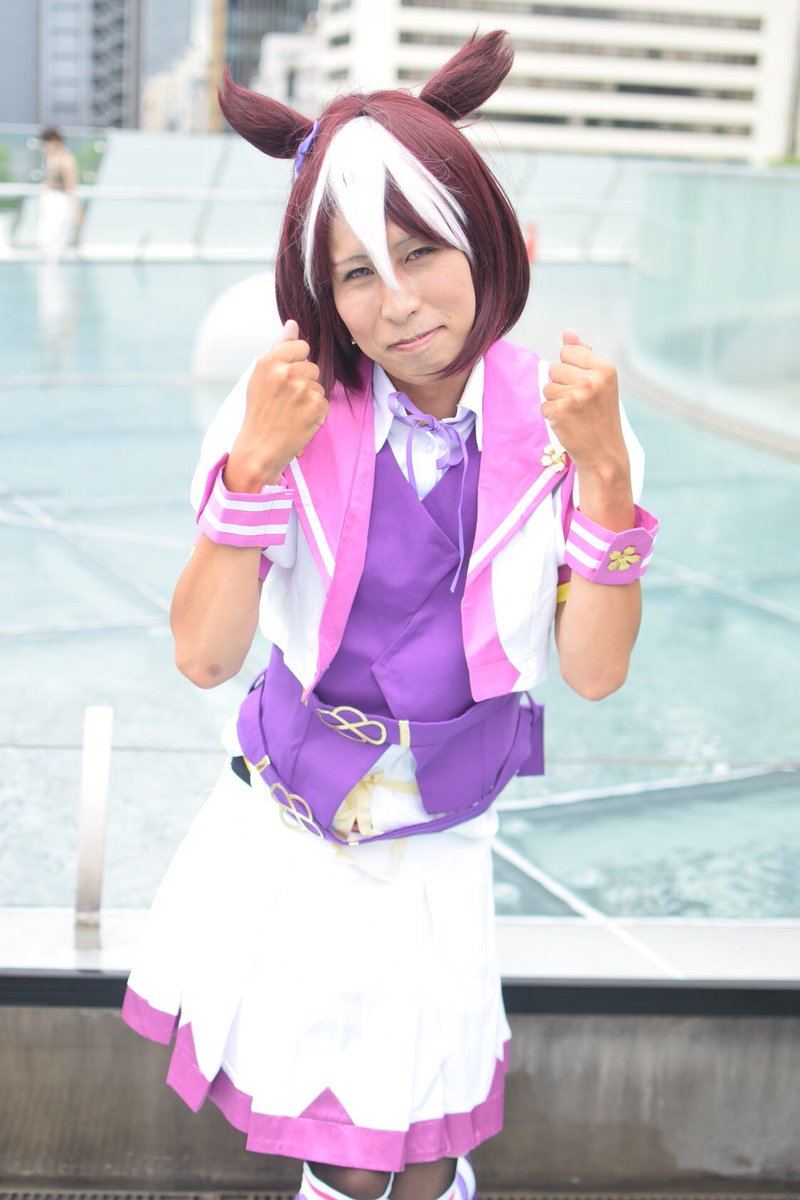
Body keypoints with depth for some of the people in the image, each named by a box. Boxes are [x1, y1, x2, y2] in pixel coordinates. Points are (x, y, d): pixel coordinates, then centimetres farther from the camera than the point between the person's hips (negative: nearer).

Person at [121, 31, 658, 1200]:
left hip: (439, 853, 1)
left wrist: (602, 471, -23)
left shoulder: (557, 423, -10)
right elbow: (203, 656, -14)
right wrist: (254, 463, -25)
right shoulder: (295, 413, -13)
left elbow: (595, 672, -12)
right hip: (286, 839, 0)